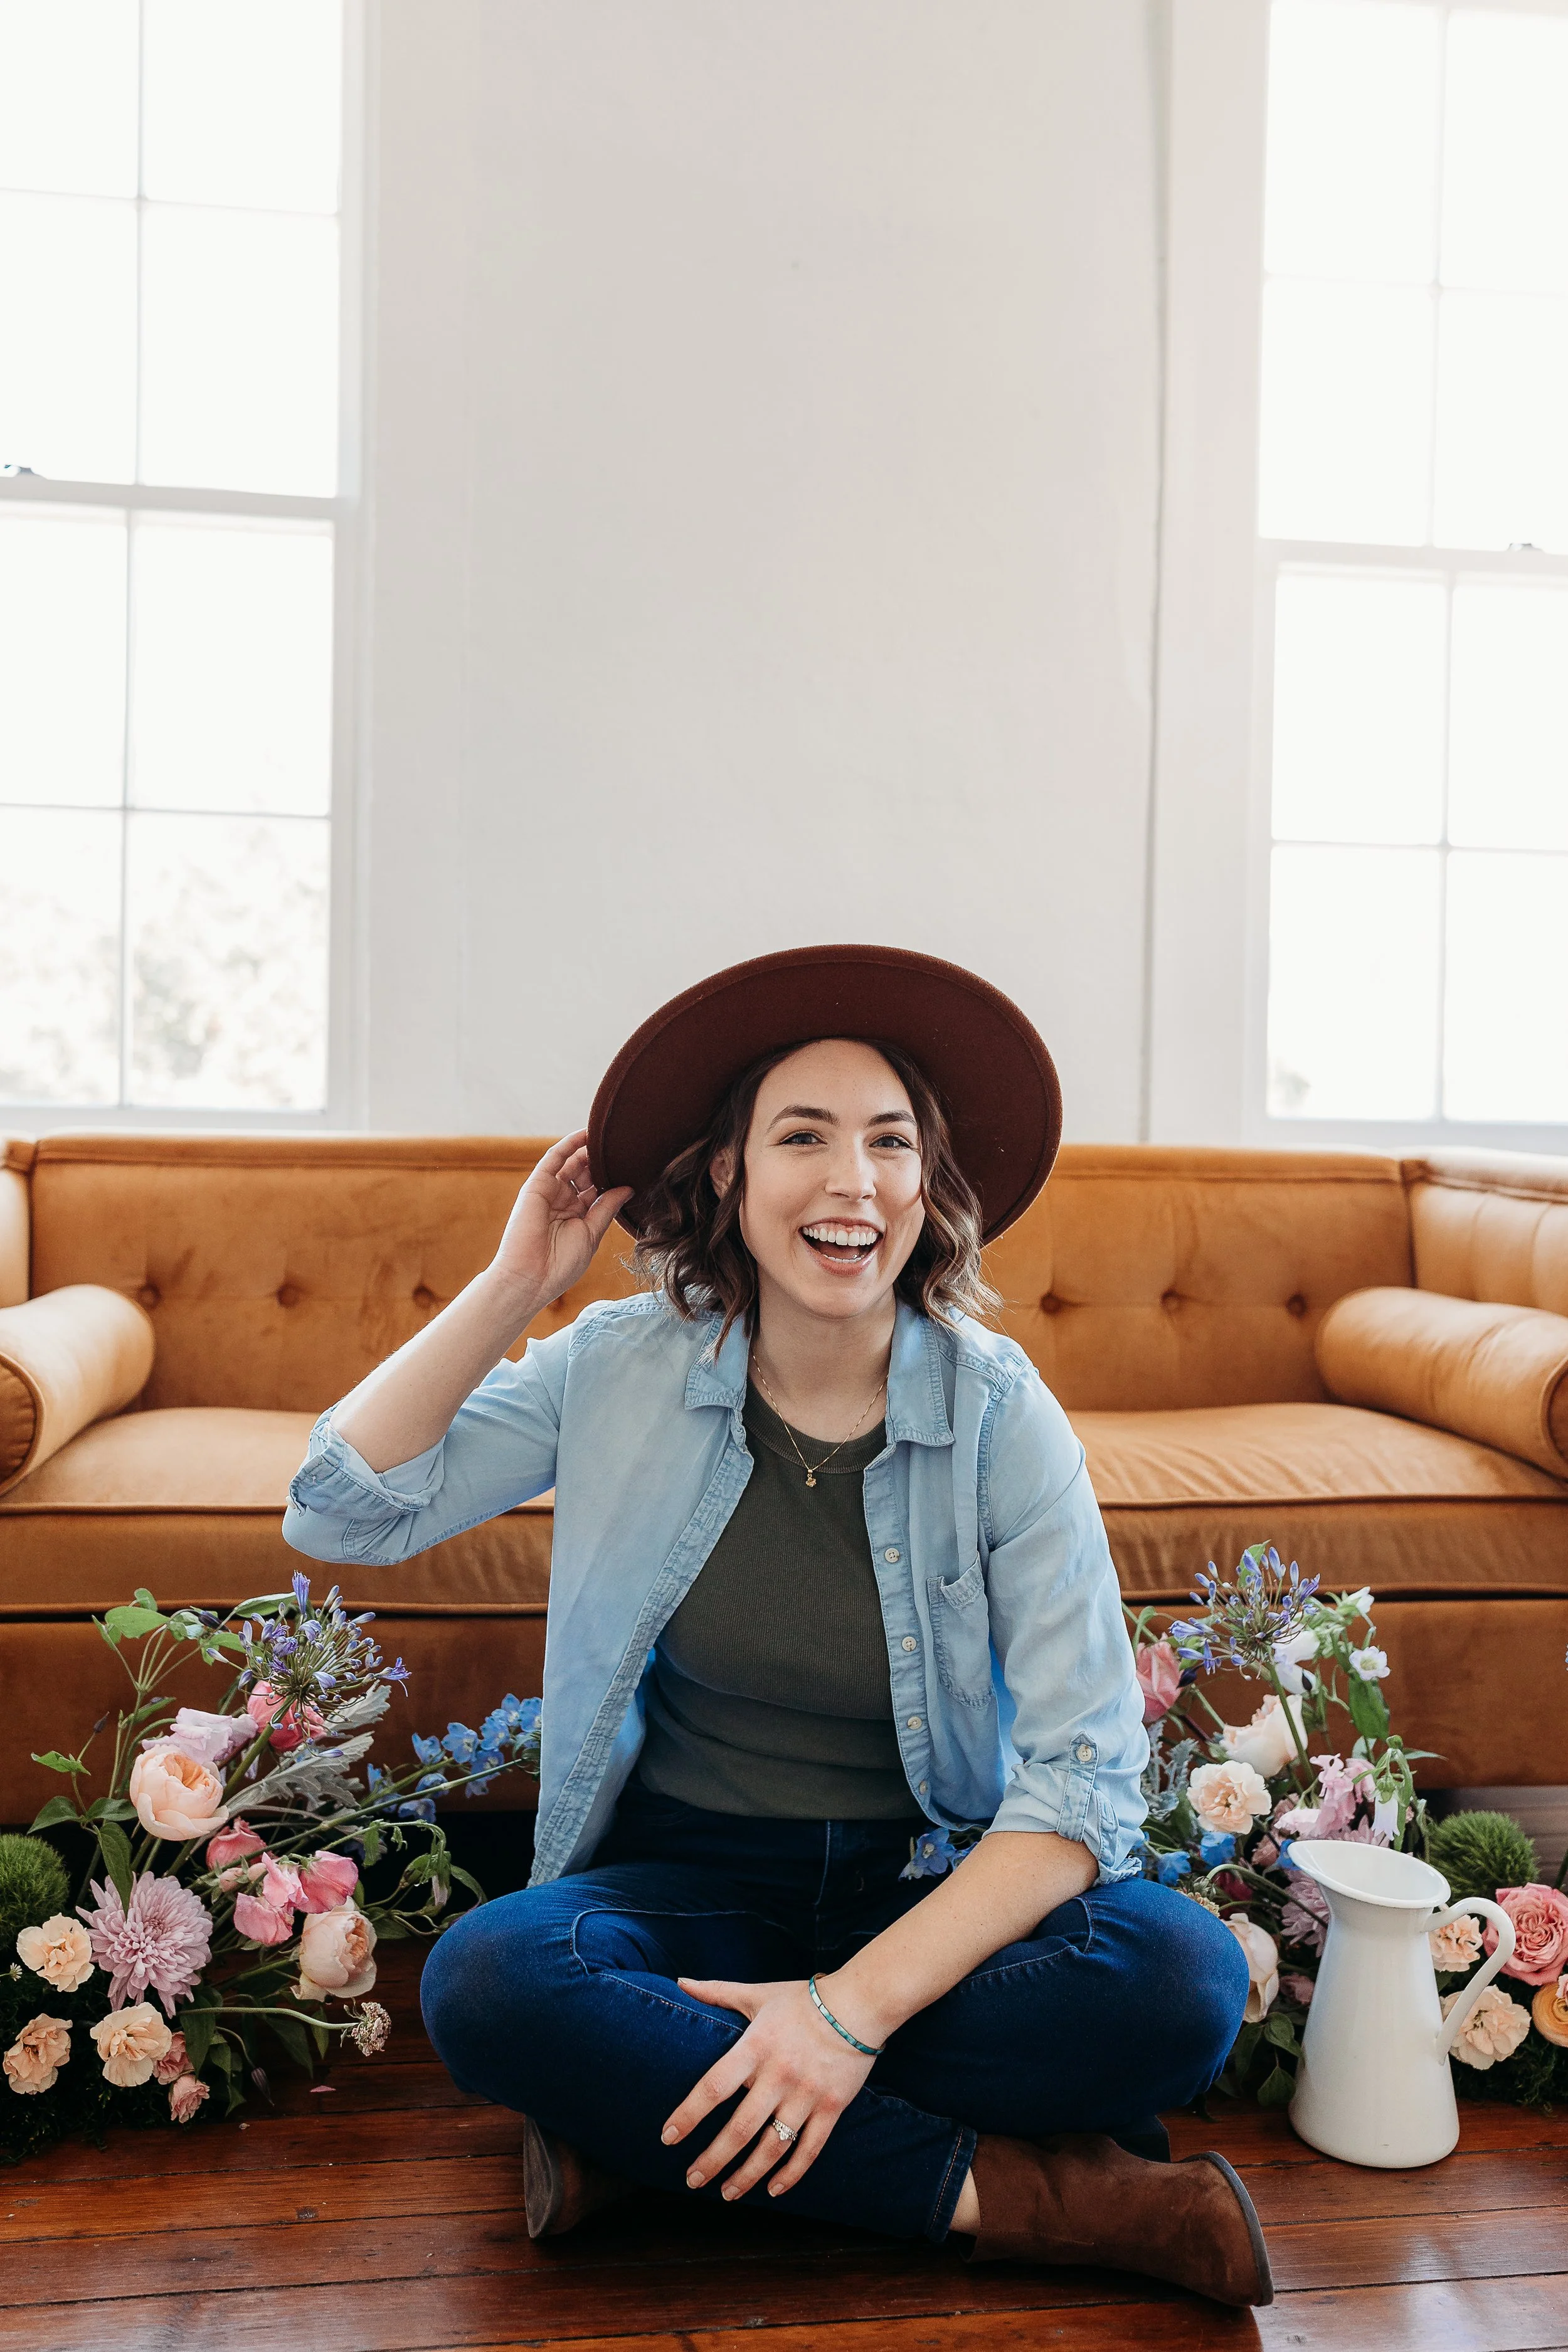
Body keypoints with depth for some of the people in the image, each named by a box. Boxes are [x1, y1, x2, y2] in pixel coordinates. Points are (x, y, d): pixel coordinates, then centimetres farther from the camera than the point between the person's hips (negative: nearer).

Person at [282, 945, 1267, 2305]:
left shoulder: (1001, 1416, -9)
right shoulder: (623, 1369, -3)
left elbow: (1086, 1771, -14)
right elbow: (344, 1512, -2)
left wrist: (860, 2001, -25)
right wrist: (513, 1287, -9)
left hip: (924, 1896, 0)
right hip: (682, 1882, 1)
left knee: (1183, 1976, -29)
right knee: (490, 1983, -31)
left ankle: (653, 2124, -20)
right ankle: (1005, 2190, -21)